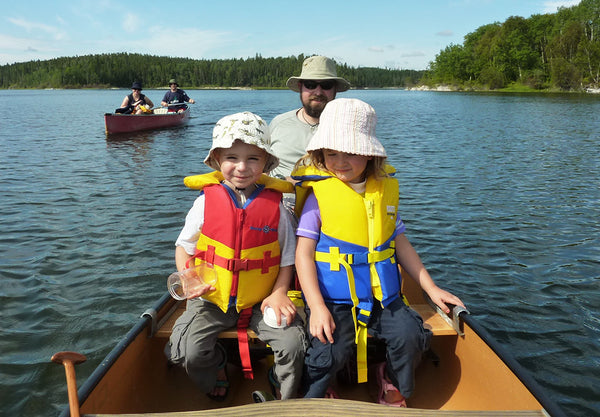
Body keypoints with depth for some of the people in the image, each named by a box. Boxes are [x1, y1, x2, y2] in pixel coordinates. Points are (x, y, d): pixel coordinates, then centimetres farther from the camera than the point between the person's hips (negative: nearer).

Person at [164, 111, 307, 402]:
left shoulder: (275, 206, -5)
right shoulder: (205, 203, -5)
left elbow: (287, 257, 3)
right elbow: (183, 246, 7)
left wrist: (279, 293, -10)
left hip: (261, 300, 0)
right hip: (212, 298, 1)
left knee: (293, 343, -18)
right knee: (188, 352, -17)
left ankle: (287, 398, 16)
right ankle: (216, 366, 22)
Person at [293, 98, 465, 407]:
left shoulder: (385, 189, 6)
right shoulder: (319, 194, -6)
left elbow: (400, 242, 14)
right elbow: (304, 251, -9)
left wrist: (431, 288, 11)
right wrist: (317, 307, -19)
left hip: (381, 295, 4)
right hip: (332, 298, -3)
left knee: (411, 336, -14)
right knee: (330, 352, -21)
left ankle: (394, 383, 19)